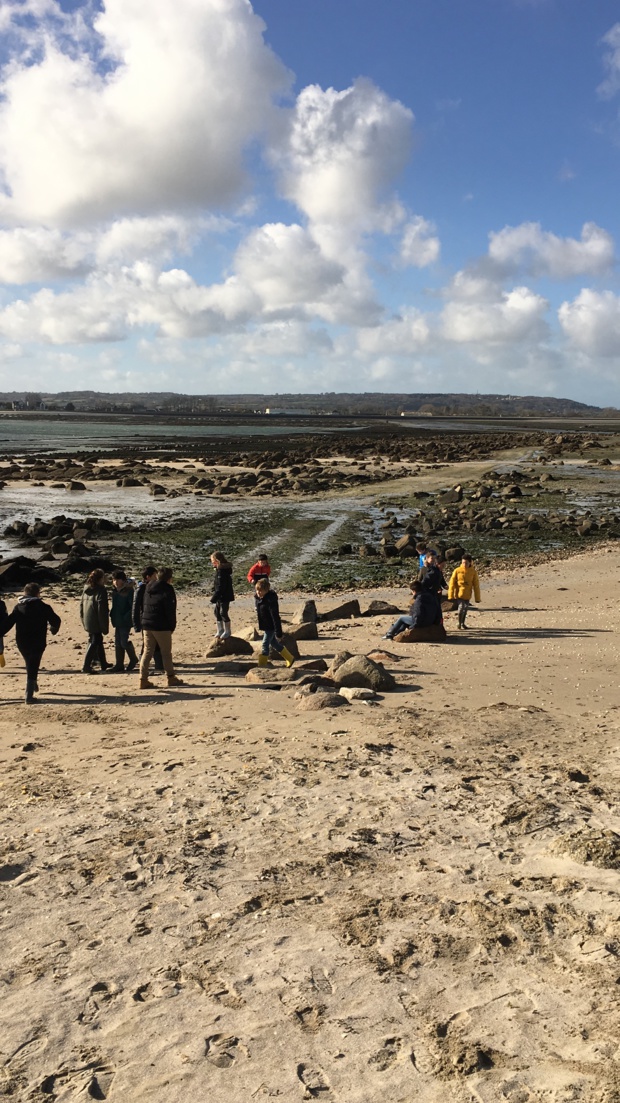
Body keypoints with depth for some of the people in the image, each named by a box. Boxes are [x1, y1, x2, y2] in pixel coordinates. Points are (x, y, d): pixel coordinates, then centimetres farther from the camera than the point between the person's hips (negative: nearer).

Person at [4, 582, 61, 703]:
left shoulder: (18, 607, 3)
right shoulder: (43, 607, -6)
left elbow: (8, 623, -2)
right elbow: (56, 620, -4)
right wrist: (53, 630, 16)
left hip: (21, 643, 4)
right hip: (38, 643, -4)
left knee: (30, 665, 26)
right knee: (32, 669, 0)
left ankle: (33, 685, 42)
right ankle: (29, 696, -3)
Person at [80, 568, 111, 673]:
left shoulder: (86, 590, 10)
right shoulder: (100, 591, -14)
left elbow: (81, 605, 15)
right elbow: (102, 609, -17)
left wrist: (83, 619, 22)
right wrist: (105, 627, -13)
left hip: (87, 622, 8)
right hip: (96, 622, -8)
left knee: (98, 641, 20)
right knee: (94, 643, -3)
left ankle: (103, 663, 32)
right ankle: (86, 666, -9)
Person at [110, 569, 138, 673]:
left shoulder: (129, 591, -13)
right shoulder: (115, 591, 12)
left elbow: (133, 606, -16)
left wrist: (126, 617, -19)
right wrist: (112, 615, 11)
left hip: (125, 622, -8)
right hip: (117, 621, 8)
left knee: (124, 642, -8)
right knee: (118, 643, 8)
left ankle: (133, 659, 16)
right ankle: (119, 665, 14)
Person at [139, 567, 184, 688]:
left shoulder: (148, 588, 12)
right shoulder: (167, 589, -10)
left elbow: (143, 607, 17)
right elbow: (170, 610, -12)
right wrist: (172, 626, -3)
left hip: (146, 625, 6)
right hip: (162, 627, -6)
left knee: (147, 652, 7)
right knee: (166, 652, 6)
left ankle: (143, 679, 1)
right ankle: (171, 677, 14)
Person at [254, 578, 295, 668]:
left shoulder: (271, 600, -27)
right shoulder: (257, 597, -1)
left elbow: (275, 617, -26)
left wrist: (278, 633, -25)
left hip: (271, 626, -9)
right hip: (265, 626, 9)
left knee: (265, 645, -6)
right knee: (274, 644, 19)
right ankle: (290, 659, 35)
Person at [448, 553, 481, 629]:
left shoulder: (473, 572, -5)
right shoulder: (457, 571, -8)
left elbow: (476, 585, 1)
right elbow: (452, 583, -5)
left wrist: (477, 597, 1)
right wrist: (451, 595, -6)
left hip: (467, 594, 2)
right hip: (459, 593, -2)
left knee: (466, 608, 13)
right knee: (461, 607, -13)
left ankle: (463, 623, 32)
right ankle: (459, 623, 5)